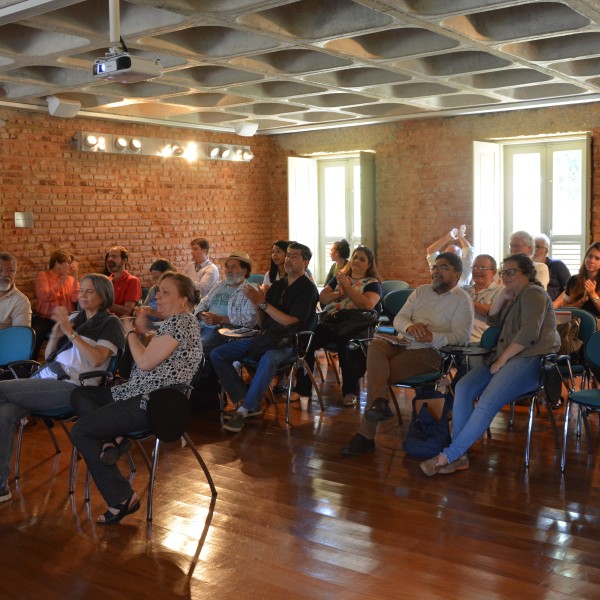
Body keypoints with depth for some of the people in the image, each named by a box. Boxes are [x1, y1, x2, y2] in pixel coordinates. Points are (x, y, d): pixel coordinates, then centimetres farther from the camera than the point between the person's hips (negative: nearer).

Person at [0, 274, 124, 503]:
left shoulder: (109, 323, 2)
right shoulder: (74, 317, 20)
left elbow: (97, 359, -14)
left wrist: (70, 332, -16)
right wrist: (56, 335, 1)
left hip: (70, 385, -6)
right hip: (45, 376, 6)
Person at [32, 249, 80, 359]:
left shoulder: (70, 279, 13)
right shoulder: (43, 275, 5)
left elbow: (75, 299, -5)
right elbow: (44, 296, -14)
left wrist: (76, 277, -8)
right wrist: (61, 282, -15)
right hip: (45, 319, -2)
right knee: (33, 336, -30)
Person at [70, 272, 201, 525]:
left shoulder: (180, 322, -16)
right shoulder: (176, 321, 16)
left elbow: (145, 362, -19)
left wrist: (131, 331, -4)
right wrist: (144, 331, 7)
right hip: (140, 393, 11)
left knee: (80, 431, -8)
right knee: (79, 395, 15)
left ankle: (122, 498, -9)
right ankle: (112, 438, -8)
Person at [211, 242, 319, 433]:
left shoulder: (307, 289, -3)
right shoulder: (277, 285, 16)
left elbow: (291, 322, -13)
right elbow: (262, 323, 16)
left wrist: (263, 304, -13)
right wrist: (258, 305, -4)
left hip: (287, 342, -7)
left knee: (268, 359, -42)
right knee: (217, 355, -7)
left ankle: (244, 410, -28)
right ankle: (249, 401, -11)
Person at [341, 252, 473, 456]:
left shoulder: (462, 300, 4)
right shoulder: (421, 291, 23)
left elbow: (461, 336, -8)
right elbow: (398, 319, 13)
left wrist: (431, 337, -23)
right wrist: (409, 327, -11)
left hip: (430, 353, -6)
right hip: (403, 344, 6)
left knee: (376, 371, -25)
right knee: (376, 345, -28)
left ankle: (366, 435, -22)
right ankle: (380, 402, -43)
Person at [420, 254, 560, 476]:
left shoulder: (533, 294, -5)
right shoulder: (515, 297, 26)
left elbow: (529, 333, -18)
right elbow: (493, 321, 24)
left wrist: (502, 359, -17)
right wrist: (503, 297, 9)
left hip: (532, 359, -9)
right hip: (508, 358, 9)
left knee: (488, 403, -28)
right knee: (463, 387, -15)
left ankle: (448, 456, -26)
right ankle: (459, 456, -19)